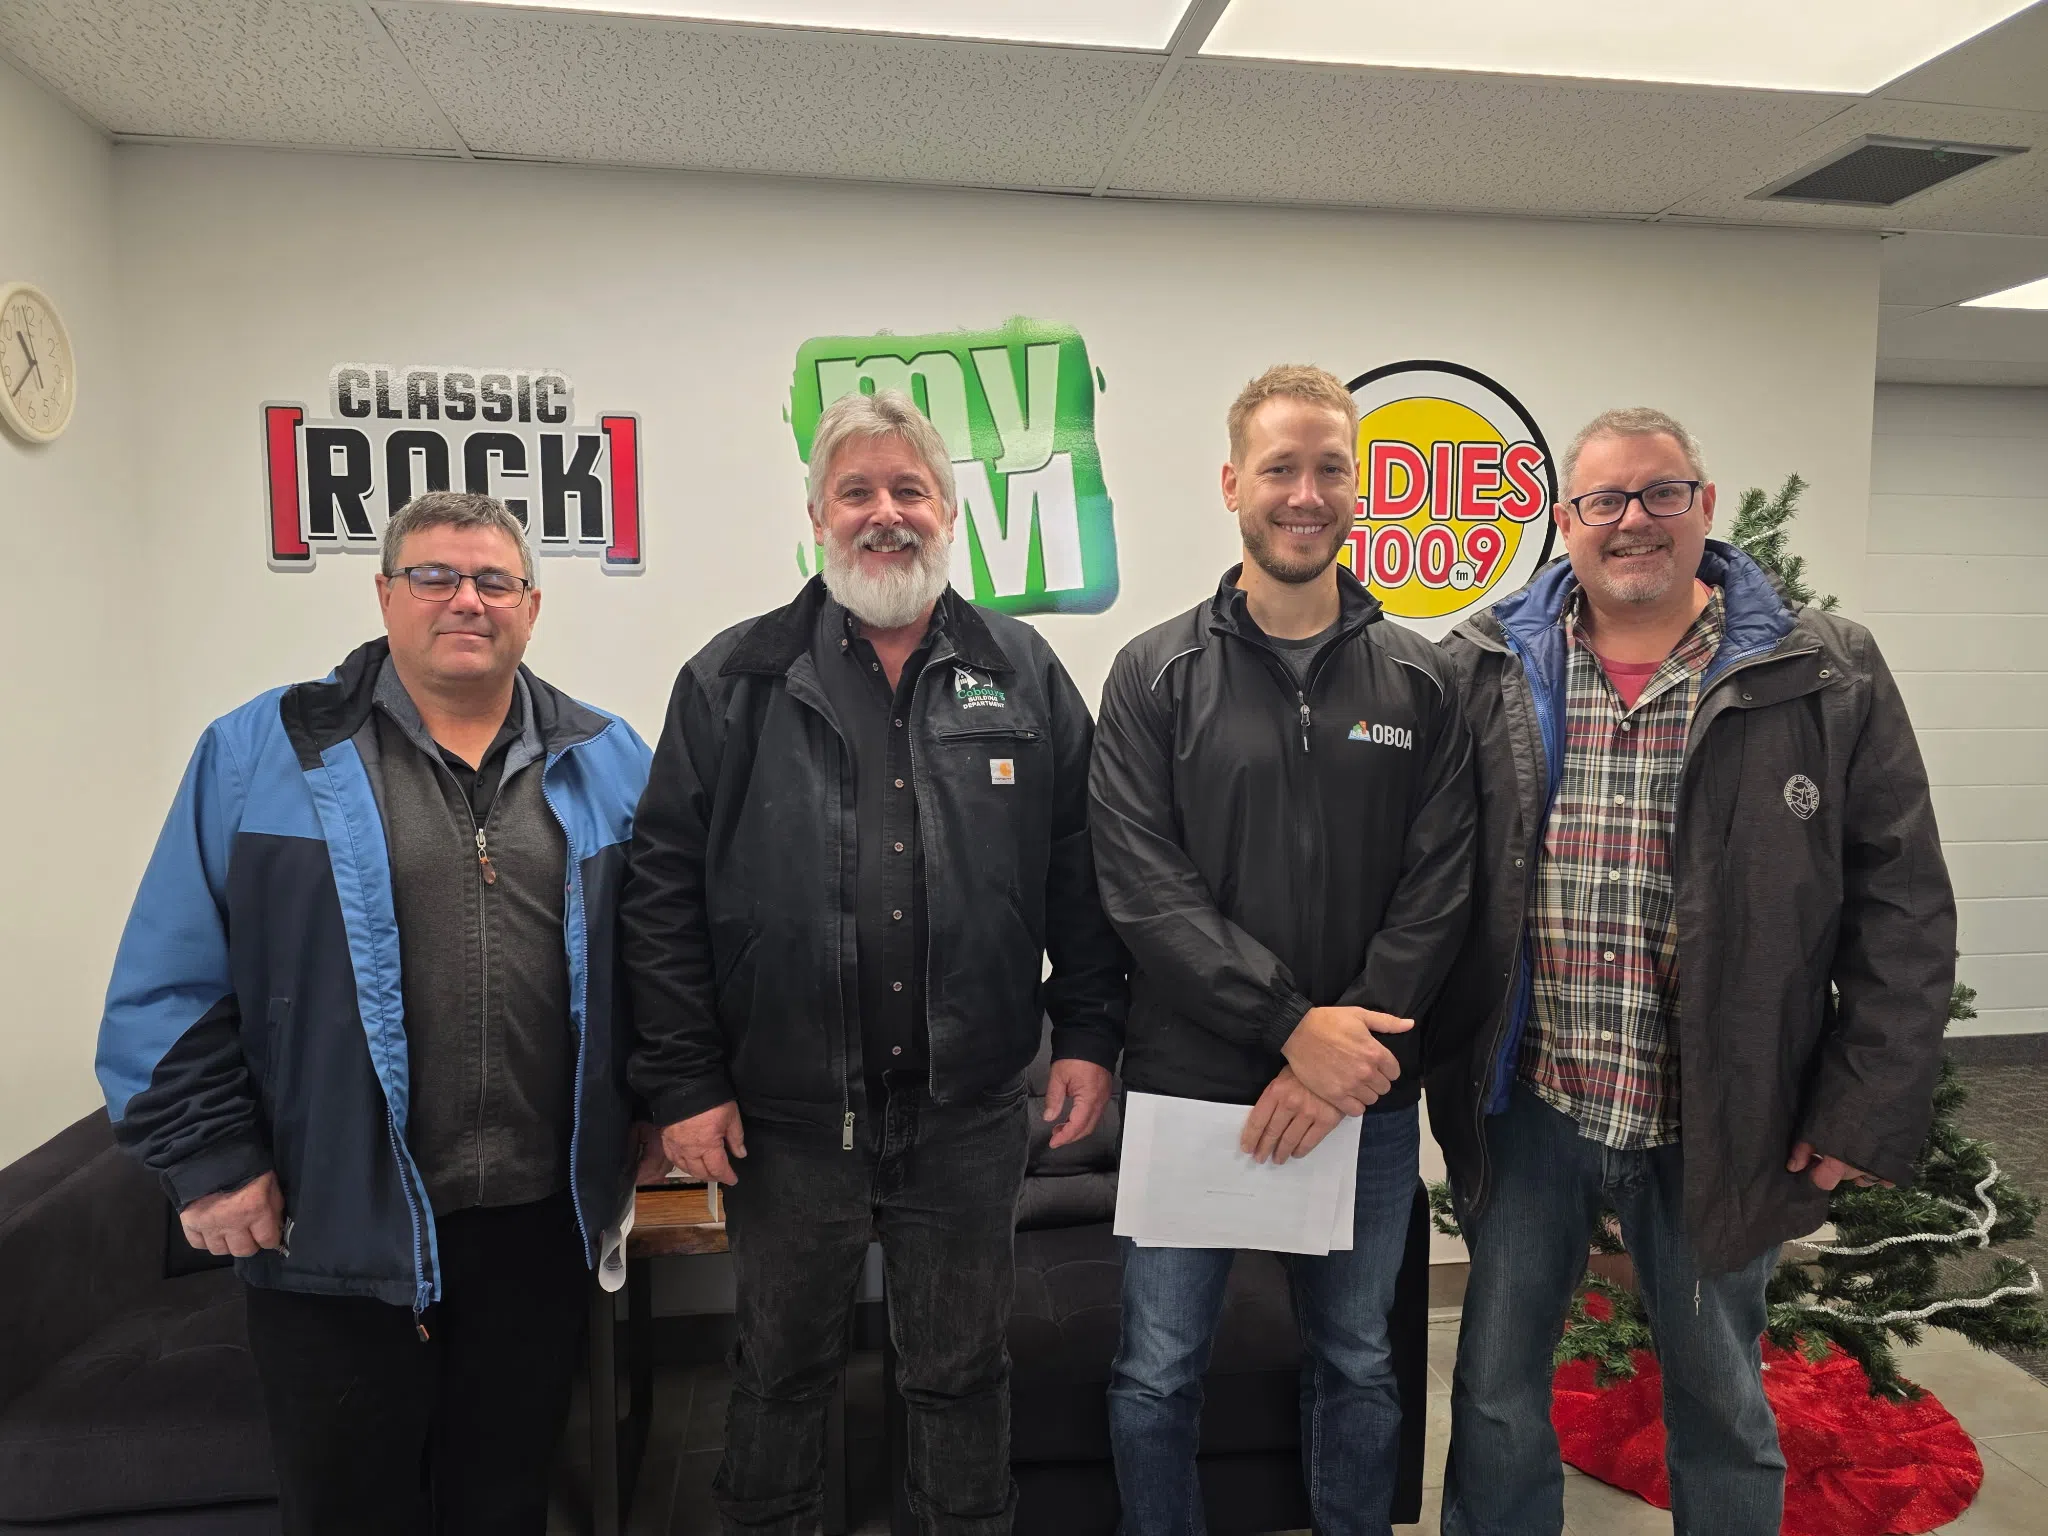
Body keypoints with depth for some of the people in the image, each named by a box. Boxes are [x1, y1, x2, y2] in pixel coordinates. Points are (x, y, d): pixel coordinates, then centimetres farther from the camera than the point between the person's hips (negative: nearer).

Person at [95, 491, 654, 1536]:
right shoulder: (258, 754, -1)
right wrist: (212, 1163, -5)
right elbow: (171, 983, -2)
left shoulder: (607, 763, 5)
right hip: (335, 1227, -2)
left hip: (541, 1224, 2)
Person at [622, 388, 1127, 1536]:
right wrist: (684, 1082, -5)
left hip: (970, 1115, 1)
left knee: (965, 1374, 19)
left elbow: (1082, 871, 5)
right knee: (784, 1372, 20)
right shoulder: (736, 683, -1)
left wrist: (1090, 1034, 0)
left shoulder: (1026, 676, 3)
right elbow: (665, 890, -2)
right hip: (785, 1118, 0)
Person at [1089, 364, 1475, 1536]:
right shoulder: (1156, 675, -3)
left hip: (1368, 1095, 2)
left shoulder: (1423, 683, 2)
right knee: (1159, 1374, 12)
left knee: (1359, 1364, 20)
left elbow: (1438, 892, -3)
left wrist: (1347, 1059, -13)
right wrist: (1293, 1023, -17)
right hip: (1190, 1085, -1)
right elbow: (1143, 886, -11)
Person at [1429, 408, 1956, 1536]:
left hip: (1719, 1128, 0)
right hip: (1524, 1109, 1)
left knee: (1722, 1405, 20)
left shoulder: (1827, 679, -3)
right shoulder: (1483, 672, -1)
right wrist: (1418, 1053, -3)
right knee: (1497, 1394, 16)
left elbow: (1901, 910, -2)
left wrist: (1868, 1111, -6)